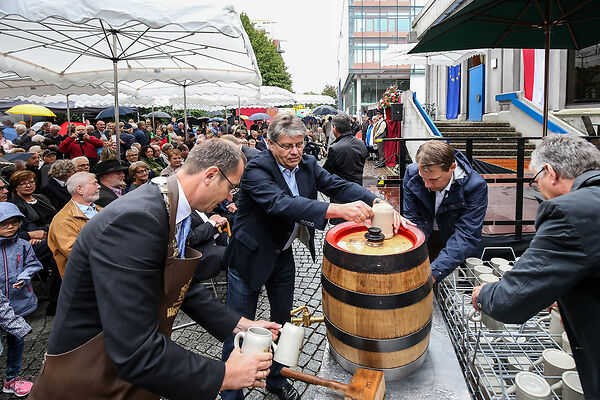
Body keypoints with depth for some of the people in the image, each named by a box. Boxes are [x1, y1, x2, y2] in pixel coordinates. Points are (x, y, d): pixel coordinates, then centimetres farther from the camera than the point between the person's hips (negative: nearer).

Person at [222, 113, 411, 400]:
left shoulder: (307, 164, -4)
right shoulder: (257, 169, -25)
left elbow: (338, 185, -12)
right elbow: (281, 203, -41)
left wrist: (379, 203, -31)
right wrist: (337, 210, -53)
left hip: (283, 255, 6)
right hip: (250, 255, -6)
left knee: (282, 322, 20)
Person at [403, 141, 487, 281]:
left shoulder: (475, 185, -24)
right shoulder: (412, 173, -16)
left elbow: (466, 237, -27)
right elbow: (412, 220, -11)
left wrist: (433, 272, -37)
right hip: (424, 237, 2)